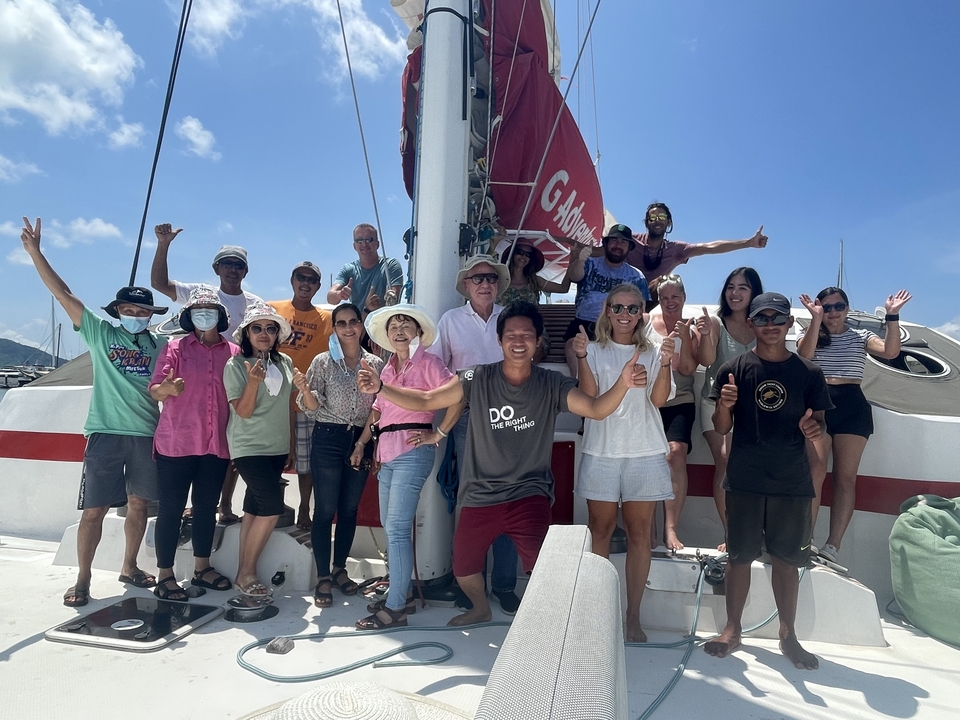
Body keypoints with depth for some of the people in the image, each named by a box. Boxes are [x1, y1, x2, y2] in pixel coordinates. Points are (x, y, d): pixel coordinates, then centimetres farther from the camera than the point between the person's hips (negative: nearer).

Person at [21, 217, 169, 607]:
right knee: (94, 509, 1)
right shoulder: (100, 332, 3)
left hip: (147, 434, 2)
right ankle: (83, 579, 15)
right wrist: (34, 250, -7)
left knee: (138, 504, 11)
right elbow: (63, 293, -1)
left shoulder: (160, 344, 8)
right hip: (106, 432, -2)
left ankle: (129, 567, 27)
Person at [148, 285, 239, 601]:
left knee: (207, 507, 13)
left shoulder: (234, 352, 6)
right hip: (176, 443, -3)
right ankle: (165, 575, 15)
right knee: (171, 507, 3)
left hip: (216, 445, 3)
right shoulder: (176, 347, 0)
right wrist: (168, 388, -28)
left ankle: (202, 568, 27)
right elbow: (154, 390, -7)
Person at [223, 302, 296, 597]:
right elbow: (243, 411, -13)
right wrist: (254, 380, -28)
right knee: (272, 507, -12)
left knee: (255, 509, 11)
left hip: (278, 448, 5)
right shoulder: (236, 366, -8)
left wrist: (291, 446, 13)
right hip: (249, 448, -5)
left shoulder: (285, 362, 6)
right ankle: (247, 572, 7)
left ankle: (244, 572, 22)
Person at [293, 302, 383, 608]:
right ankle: (323, 578, 13)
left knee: (349, 509, 12)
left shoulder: (376, 363, 4)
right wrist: (304, 389, -24)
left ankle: (339, 569, 27)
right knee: (325, 510, 1)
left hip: (361, 442, 3)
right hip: (328, 440, -3)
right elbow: (313, 408, -5)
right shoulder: (323, 361, -2)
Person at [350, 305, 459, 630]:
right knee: (389, 525, 13)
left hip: (412, 451, -8)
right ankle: (402, 593, 26)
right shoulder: (388, 368, 17)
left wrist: (438, 434, -12)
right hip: (387, 453, 8)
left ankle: (395, 608, 0)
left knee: (397, 527, -9)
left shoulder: (428, 362, -4)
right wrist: (361, 443, 16)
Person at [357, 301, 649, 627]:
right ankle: (481, 609, 52)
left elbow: (597, 409, -16)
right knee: (463, 569, 17)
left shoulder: (552, 385, -7)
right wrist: (380, 387, -23)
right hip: (480, 496, 2)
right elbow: (425, 400, -9)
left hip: (530, 494, -1)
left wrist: (623, 383, -35)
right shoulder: (478, 379, -8)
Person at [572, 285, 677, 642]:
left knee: (639, 534, 5)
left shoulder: (653, 351, 5)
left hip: (645, 454, 1)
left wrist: (665, 364, -25)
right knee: (600, 531, 6)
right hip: (601, 452, 0)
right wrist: (581, 357, -20)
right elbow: (588, 396, -7)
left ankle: (633, 616, 15)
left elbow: (659, 399, -8)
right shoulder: (594, 351, 5)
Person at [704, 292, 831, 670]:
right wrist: (724, 406, -20)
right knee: (740, 555, 7)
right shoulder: (733, 369, -1)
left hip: (792, 482, 1)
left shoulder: (808, 372, 3)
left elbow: (819, 422, 10)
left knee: (787, 559, 10)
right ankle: (732, 629, 22)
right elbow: (721, 428, 0)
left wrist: (813, 427, -13)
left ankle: (788, 634, 27)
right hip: (744, 480, -1)